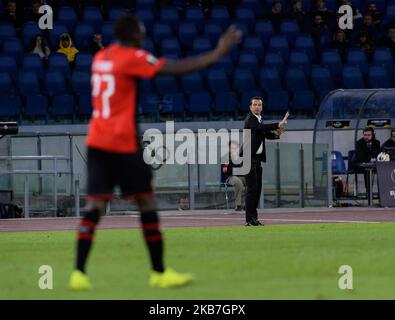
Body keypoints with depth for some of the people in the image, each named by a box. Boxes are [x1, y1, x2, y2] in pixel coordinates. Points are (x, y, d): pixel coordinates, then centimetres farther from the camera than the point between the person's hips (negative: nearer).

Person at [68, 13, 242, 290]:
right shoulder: (133, 58, -9)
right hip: (123, 143, -7)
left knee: (95, 206, 1)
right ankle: (160, 273, 8)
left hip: (96, 142, 7)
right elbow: (177, 69, -14)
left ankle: (79, 273, -11)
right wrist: (218, 54, -10)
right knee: (147, 202, 4)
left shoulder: (101, 57, 12)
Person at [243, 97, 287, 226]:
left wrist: (277, 134, -1)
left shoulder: (259, 119, 19)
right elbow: (262, 127, -25)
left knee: (257, 188, 9)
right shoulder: (250, 119, -9)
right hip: (249, 158, -9)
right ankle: (250, 219, -13)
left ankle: (253, 217, 12)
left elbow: (267, 134, 21)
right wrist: (279, 124, -29)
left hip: (257, 158, 9)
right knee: (252, 188, -12)